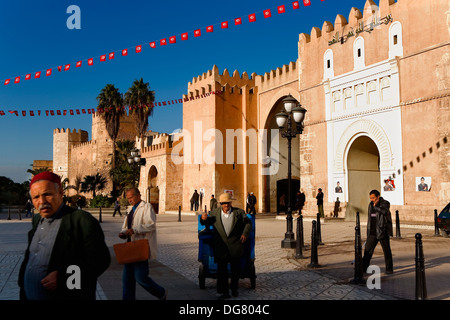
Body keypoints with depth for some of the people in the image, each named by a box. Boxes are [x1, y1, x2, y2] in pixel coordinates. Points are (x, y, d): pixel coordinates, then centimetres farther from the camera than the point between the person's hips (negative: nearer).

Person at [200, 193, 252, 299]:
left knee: (236, 268, 8)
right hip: (220, 246, 0)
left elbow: (248, 222, 10)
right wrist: (204, 219, -11)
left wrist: (245, 233, -5)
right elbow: (207, 223, 12)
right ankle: (224, 292, 12)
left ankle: (234, 288, 31)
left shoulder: (239, 212, 4)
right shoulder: (214, 213, 5)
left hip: (235, 245, 0)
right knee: (222, 269, 2)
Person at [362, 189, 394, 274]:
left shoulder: (385, 203, -7)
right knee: (368, 249, 5)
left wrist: (375, 206, -19)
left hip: (382, 231, -6)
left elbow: (385, 211, -31)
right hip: (373, 232, 6)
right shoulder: (371, 204, 11)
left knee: (386, 251, 4)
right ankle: (363, 268, 12)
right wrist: (368, 232, 20)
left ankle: (389, 269, 17)